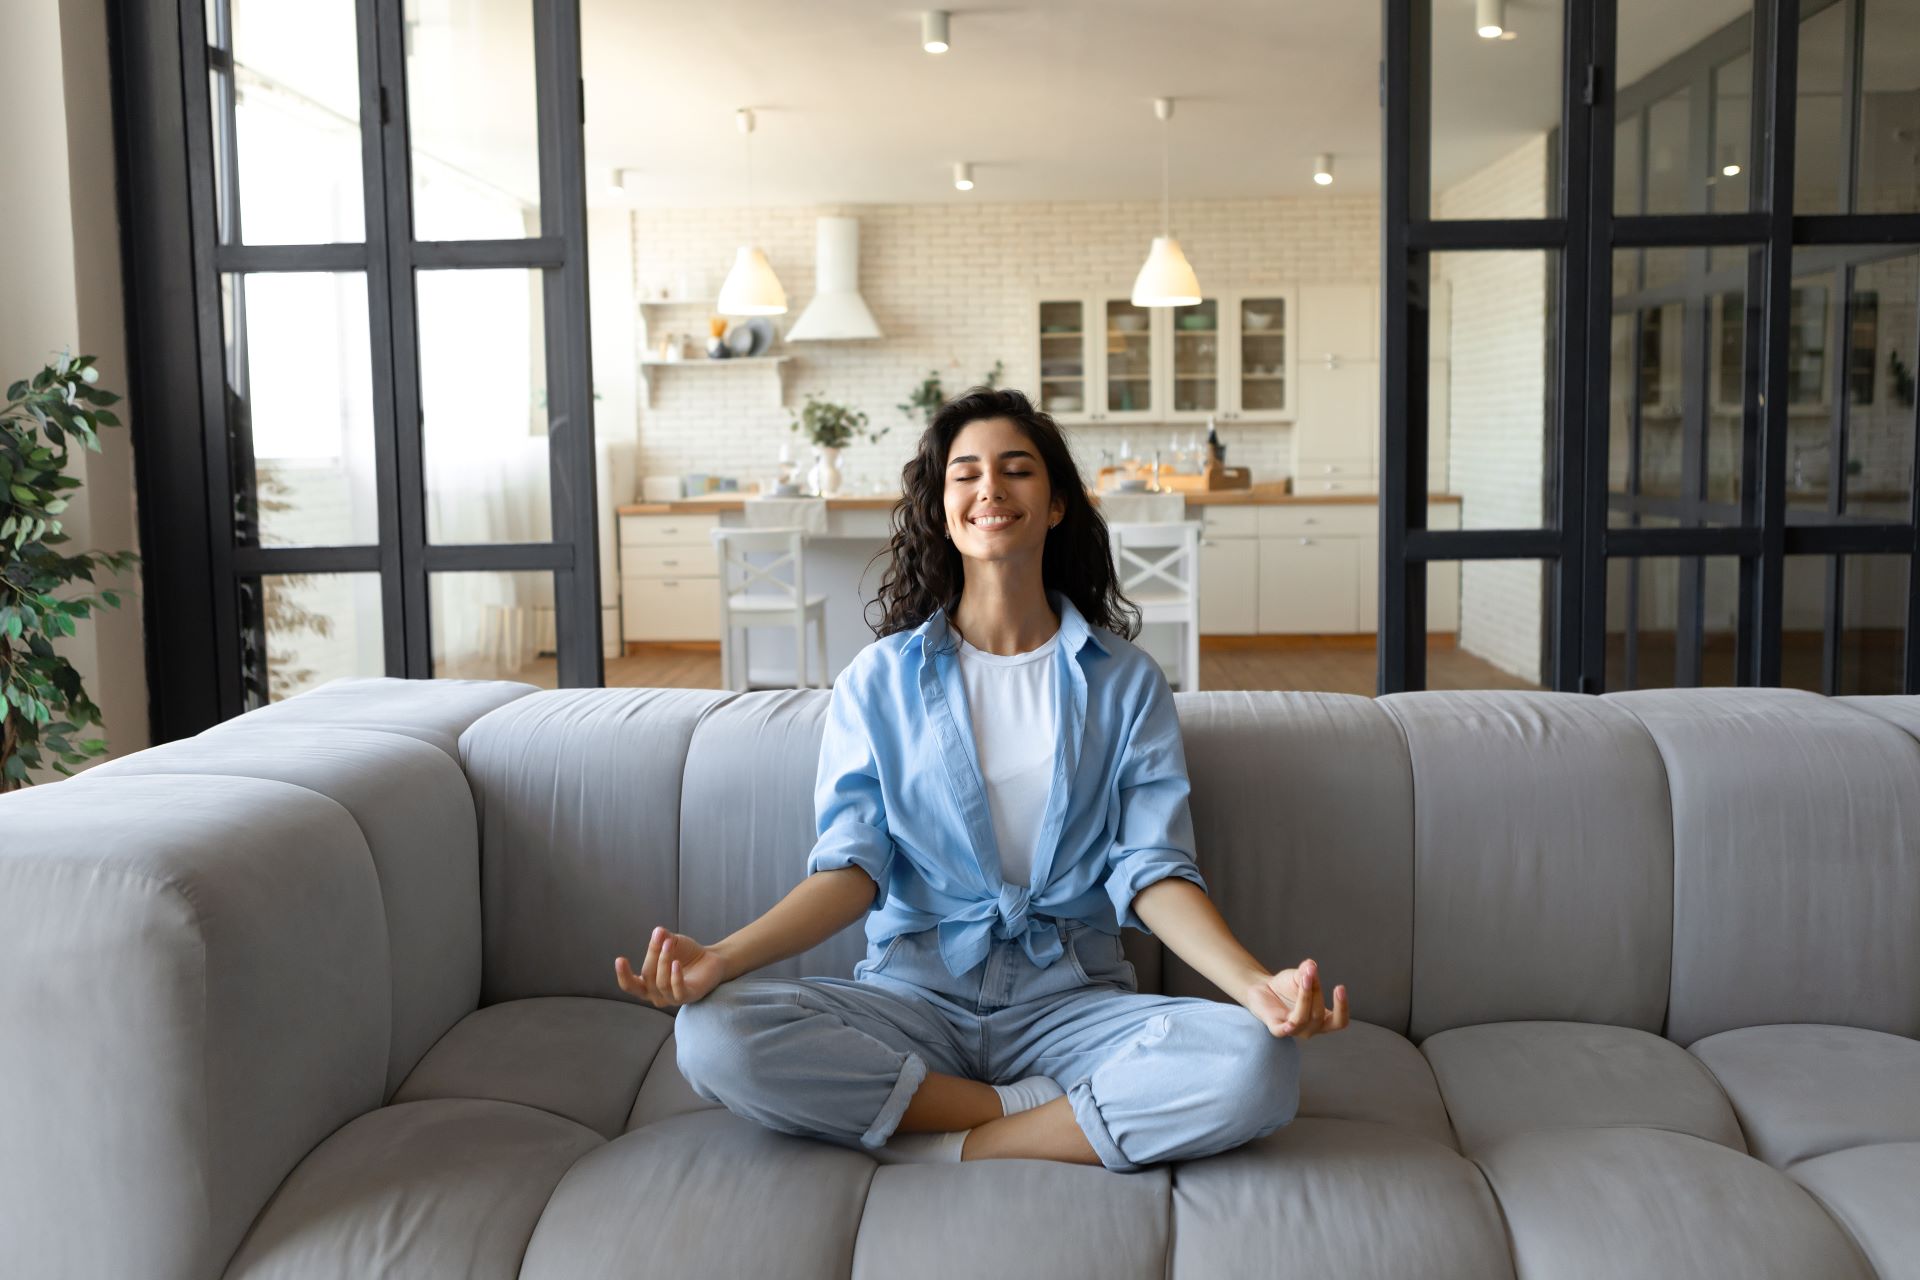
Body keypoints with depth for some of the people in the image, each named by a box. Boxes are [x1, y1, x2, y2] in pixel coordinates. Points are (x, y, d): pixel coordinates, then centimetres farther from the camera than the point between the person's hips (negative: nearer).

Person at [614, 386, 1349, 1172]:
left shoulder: (1126, 681, 8)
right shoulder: (879, 679, 8)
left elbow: (1151, 869, -1)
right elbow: (853, 865, -1)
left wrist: (1257, 984, -21)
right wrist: (722, 958, -19)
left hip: (1071, 998, 0)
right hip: (913, 995, 1)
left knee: (1258, 1067, -30)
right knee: (712, 1036, -28)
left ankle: (947, 1149, -16)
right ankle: (1056, 1115, -17)